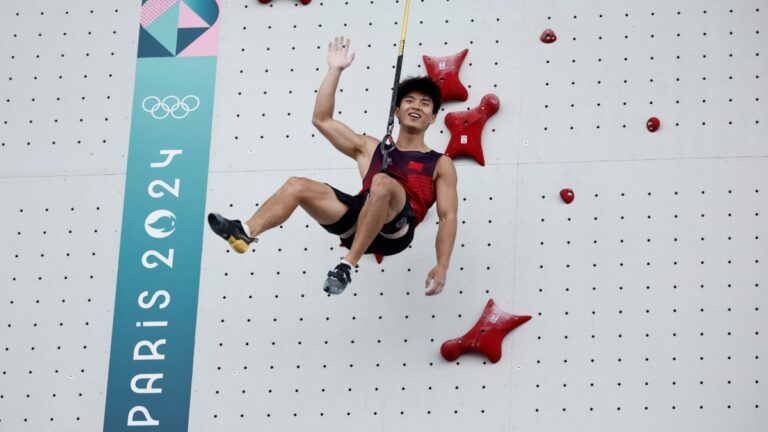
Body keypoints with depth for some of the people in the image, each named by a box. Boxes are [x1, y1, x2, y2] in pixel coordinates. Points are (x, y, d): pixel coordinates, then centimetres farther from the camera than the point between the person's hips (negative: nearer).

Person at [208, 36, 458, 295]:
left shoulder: (440, 164, 15)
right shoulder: (370, 148, 25)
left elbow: (448, 217, 5)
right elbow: (321, 120, 23)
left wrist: (441, 267, -10)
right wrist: (335, 70, 18)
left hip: (396, 230, -4)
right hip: (359, 225, 4)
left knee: (382, 182, -35)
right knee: (297, 186, -12)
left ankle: (346, 266, -36)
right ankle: (245, 233, -35)